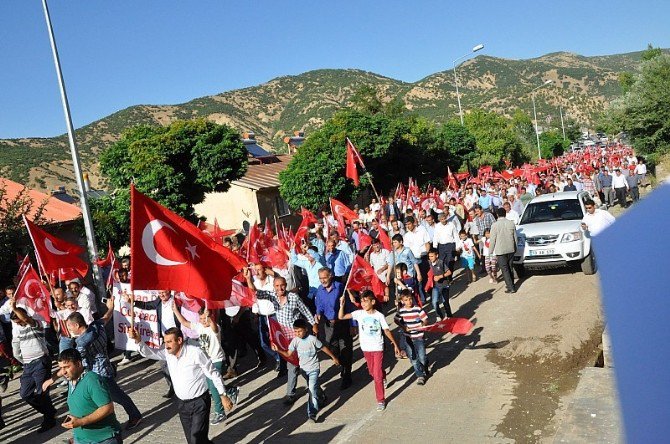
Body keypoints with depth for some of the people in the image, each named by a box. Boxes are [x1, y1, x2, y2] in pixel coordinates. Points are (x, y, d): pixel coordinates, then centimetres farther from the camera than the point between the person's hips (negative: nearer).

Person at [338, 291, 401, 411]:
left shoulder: (379, 316, -11)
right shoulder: (359, 314, -8)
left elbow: (386, 331, -2)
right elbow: (341, 317, -13)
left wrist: (395, 344, -1)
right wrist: (342, 305, -27)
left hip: (377, 348, -3)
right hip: (366, 348, 3)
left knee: (377, 375, -4)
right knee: (372, 372, 21)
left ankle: (381, 400, 10)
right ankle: (383, 377, 54)